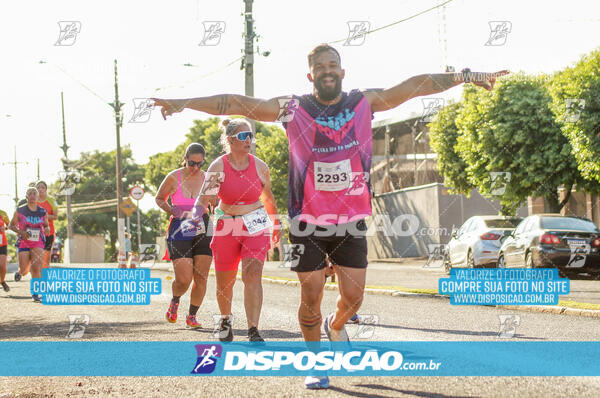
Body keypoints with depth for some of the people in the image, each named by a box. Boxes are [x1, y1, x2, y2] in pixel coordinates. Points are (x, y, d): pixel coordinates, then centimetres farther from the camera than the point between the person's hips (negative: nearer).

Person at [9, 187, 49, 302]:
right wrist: (20, 232, -13)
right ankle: (19, 272, 41)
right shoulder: (20, 211, -3)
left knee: (36, 268, -15)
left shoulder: (42, 212, 3)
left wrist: (47, 229, -8)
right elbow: (11, 225, 5)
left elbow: (46, 225, 16)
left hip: (38, 244, 1)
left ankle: (35, 294, -10)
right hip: (23, 243, -1)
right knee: (24, 272, 3)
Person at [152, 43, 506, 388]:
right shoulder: (292, 109, -4)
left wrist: (467, 76, -7)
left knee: (353, 297, 4)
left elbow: (415, 86, -3)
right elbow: (237, 104, -9)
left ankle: (336, 326, 38)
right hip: (307, 222, -2)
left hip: (352, 221, 2)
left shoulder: (365, 103, 1)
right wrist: (183, 103, -16)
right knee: (311, 297, 1)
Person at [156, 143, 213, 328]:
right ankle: (175, 301, 22)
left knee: (201, 278, -2)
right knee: (184, 280, -11)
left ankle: (192, 316, 15)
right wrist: (172, 210, -8)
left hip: (202, 232, 3)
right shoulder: (173, 178, -3)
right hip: (179, 233, -2)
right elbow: (159, 198, 11)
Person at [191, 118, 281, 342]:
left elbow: (268, 197, 15)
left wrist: (276, 224, 24)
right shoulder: (218, 166, -7)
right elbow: (203, 198, -12)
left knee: (252, 274, -18)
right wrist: (198, 211, -34)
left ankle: (253, 332, -20)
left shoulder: (259, 166, -1)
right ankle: (226, 319, 38)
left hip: (256, 226, 0)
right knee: (224, 282, 8)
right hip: (226, 227, 0)